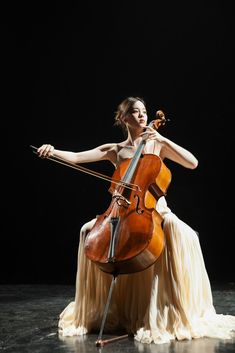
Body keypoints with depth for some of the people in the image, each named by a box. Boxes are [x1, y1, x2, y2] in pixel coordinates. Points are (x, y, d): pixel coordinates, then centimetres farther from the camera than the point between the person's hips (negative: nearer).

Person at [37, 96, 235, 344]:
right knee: (89, 230, -24)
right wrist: (54, 152, -19)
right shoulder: (115, 150, 10)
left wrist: (162, 139, -11)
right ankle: (97, 312, -8)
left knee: (181, 233, -35)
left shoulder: (158, 145, 7)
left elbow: (193, 163, -6)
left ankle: (180, 314, -27)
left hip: (156, 209, -2)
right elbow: (77, 158, 0)